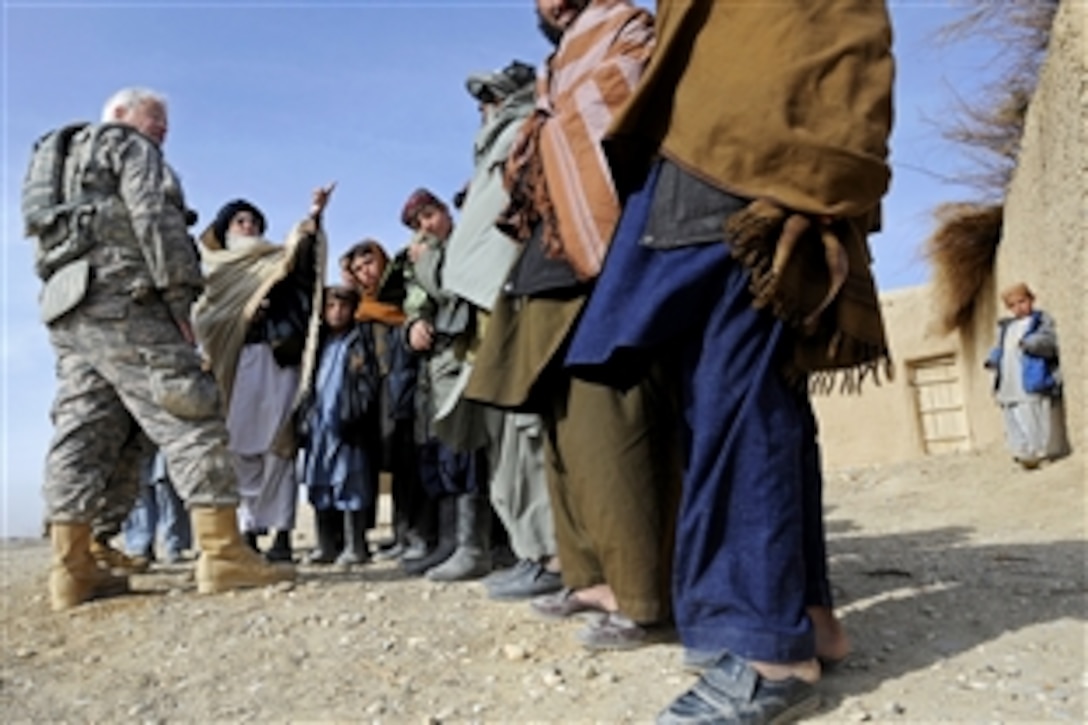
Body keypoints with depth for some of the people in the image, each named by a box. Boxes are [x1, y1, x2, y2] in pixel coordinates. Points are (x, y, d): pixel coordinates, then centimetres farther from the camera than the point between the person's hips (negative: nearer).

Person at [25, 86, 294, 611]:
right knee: (190, 416, -13)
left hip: (65, 310, 9)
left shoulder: (62, 164, 33)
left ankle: (71, 570, 1)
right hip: (121, 298, -9)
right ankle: (221, 553, -20)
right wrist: (180, 298, -12)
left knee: (82, 432, 4)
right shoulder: (130, 147, 8)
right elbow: (155, 221, -8)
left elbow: (49, 242, 26)